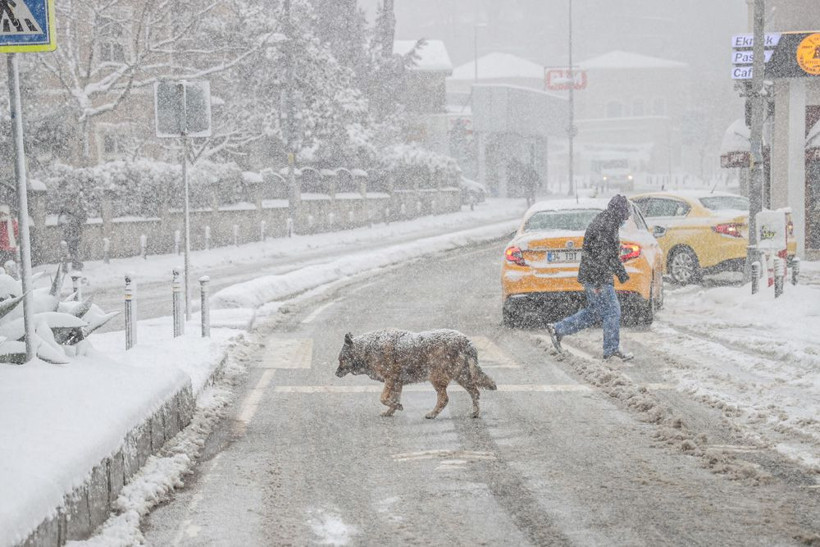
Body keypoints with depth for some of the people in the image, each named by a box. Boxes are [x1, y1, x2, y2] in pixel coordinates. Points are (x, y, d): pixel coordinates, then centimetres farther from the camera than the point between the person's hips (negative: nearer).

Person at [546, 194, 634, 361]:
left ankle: (558, 329, 17)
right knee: (612, 312, -2)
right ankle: (612, 349, 7)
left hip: (597, 278, 10)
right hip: (597, 278, -10)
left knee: (593, 312, 14)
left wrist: (622, 274, 29)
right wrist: (598, 282, -24)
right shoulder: (604, 227, -19)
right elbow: (600, 256, -23)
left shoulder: (609, 225, 16)